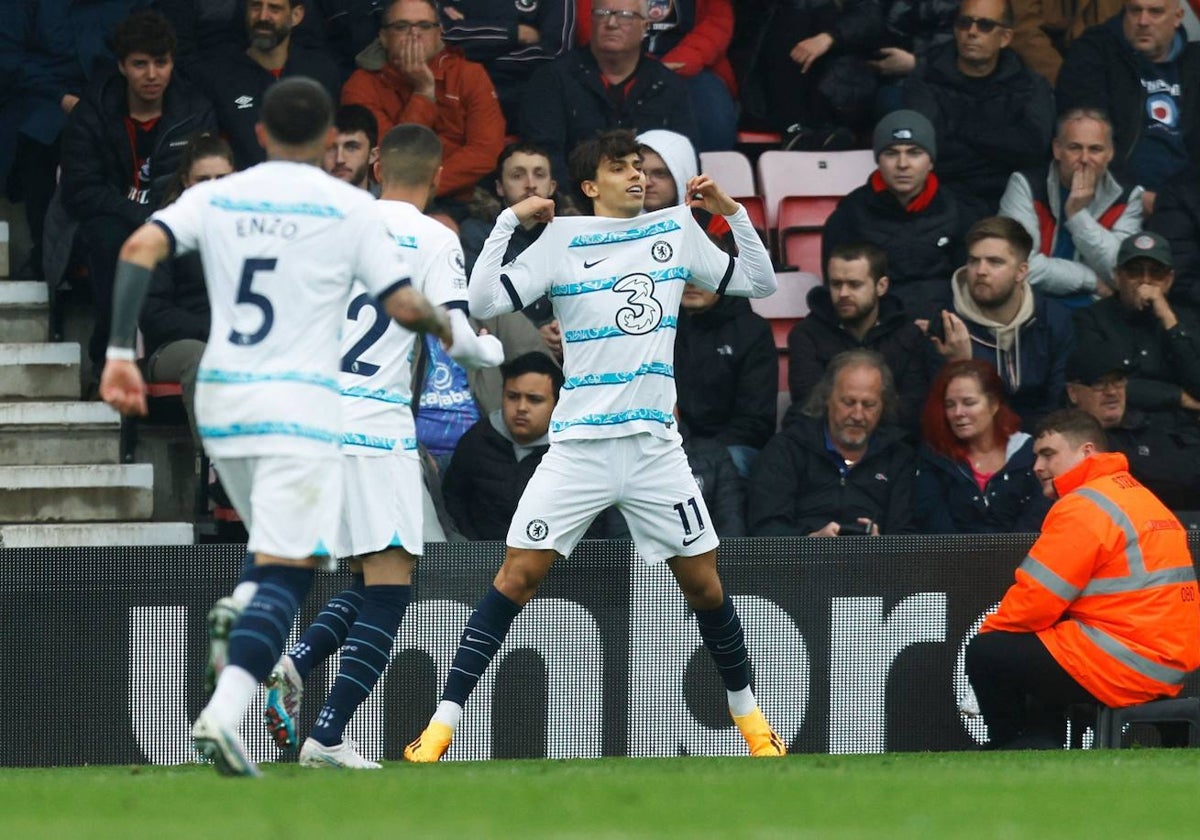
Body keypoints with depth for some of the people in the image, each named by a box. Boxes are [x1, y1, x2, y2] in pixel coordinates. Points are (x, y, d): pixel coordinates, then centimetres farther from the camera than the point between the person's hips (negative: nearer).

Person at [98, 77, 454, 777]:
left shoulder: (214, 198, 7)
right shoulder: (350, 207, -2)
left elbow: (140, 248, -8)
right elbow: (404, 306, -4)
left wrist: (121, 352, -9)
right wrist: (444, 325, 18)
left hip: (220, 400, 5)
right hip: (300, 404, -5)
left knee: (274, 552, 27)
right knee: (287, 570, -10)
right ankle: (225, 713, -27)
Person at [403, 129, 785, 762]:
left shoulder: (676, 229, 10)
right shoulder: (562, 240, 0)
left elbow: (758, 281, 19)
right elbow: (482, 302, -6)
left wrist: (732, 211, 7)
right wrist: (509, 220, -10)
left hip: (655, 443, 3)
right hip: (579, 443, -3)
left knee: (704, 584, 5)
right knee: (518, 574, -11)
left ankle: (747, 712, 26)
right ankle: (442, 725, -10)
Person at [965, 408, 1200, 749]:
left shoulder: (1084, 507, -11)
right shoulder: (1141, 498, 21)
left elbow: (1035, 603, -12)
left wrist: (989, 631, 7)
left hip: (1123, 665, -10)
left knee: (986, 655, -5)